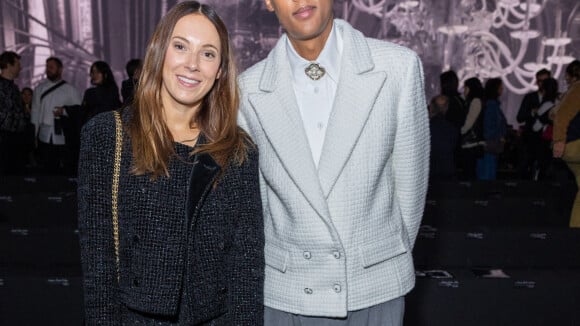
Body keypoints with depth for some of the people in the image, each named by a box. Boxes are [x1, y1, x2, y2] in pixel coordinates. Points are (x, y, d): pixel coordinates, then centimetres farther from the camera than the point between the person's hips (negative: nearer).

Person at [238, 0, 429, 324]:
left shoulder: (399, 66, -9)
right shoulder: (248, 90, -5)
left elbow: (410, 182, 0)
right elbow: (254, 199, 5)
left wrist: (391, 264, 9)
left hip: (376, 289, 0)